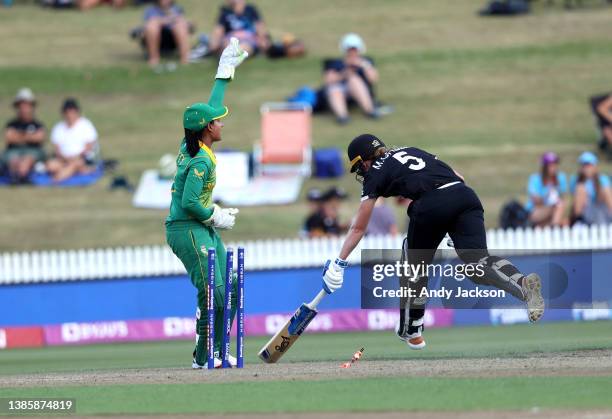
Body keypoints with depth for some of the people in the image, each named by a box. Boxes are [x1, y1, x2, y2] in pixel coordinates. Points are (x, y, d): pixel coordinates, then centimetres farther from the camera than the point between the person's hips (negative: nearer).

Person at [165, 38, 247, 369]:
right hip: (187, 230, -10)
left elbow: (211, 107, 17)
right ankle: (204, 357, -10)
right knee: (211, 292, -14)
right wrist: (216, 216, -13)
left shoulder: (192, 146, 6)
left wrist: (225, 72, 21)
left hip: (204, 228, 10)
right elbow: (189, 202, -26)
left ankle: (216, 352, 9)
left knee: (228, 291, 6)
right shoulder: (201, 161, -20)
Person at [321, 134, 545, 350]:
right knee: (477, 263, -7)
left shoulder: (375, 174, 17)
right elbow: (457, 177, 27)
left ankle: (411, 331, 27)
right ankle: (523, 284, -37)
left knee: (415, 262, 20)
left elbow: (358, 228, 17)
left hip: (432, 205, -4)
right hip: (466, 196, 4)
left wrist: (338, 264, 21)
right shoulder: (412, 151, 33)